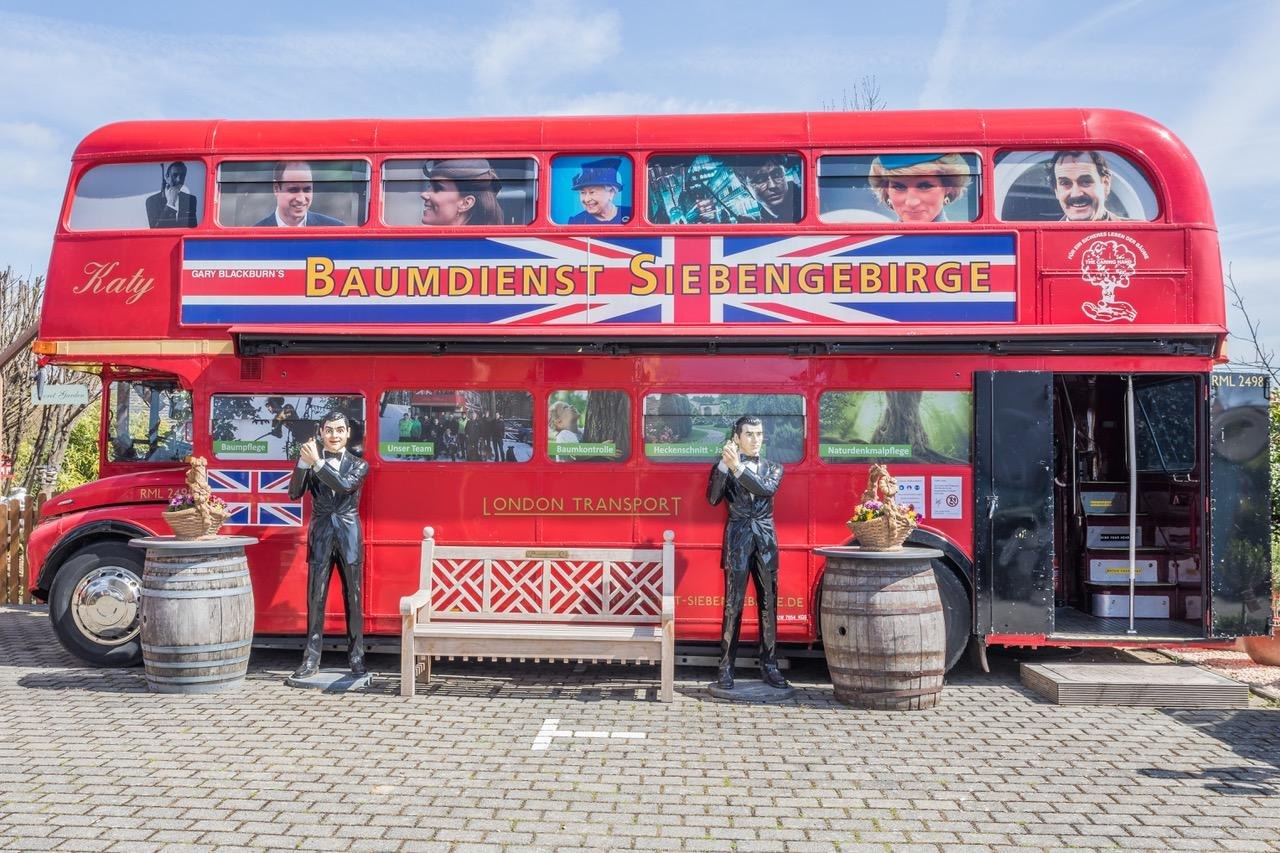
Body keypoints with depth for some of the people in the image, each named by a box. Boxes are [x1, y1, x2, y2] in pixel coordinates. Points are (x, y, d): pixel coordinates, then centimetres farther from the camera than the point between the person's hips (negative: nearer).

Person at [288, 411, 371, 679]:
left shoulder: (358, 465, 4)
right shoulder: (310, 462, 6)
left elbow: (345, 485, -16)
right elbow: (294, 493, -7)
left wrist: (317, 462, -21)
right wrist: (303, 461, -18)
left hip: (349, 538, 0)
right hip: (320, 538, 0)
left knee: (353, 599, 5)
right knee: (315, 599, 2)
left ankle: (356, 658, 13)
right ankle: (311, 660, 7)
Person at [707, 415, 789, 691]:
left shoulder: (773, 467, 11)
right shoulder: (724, 466, 5)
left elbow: (767, 489, -11)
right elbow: (713, 498, -10)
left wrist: (738, 467, -17)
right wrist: (725, 463, -17)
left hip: (766, 541, 3)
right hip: (737, 541, -2)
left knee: (768, 604, 5)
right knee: (733, 605, -4)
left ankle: (769, 666, 12)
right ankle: (726, 668, 0)